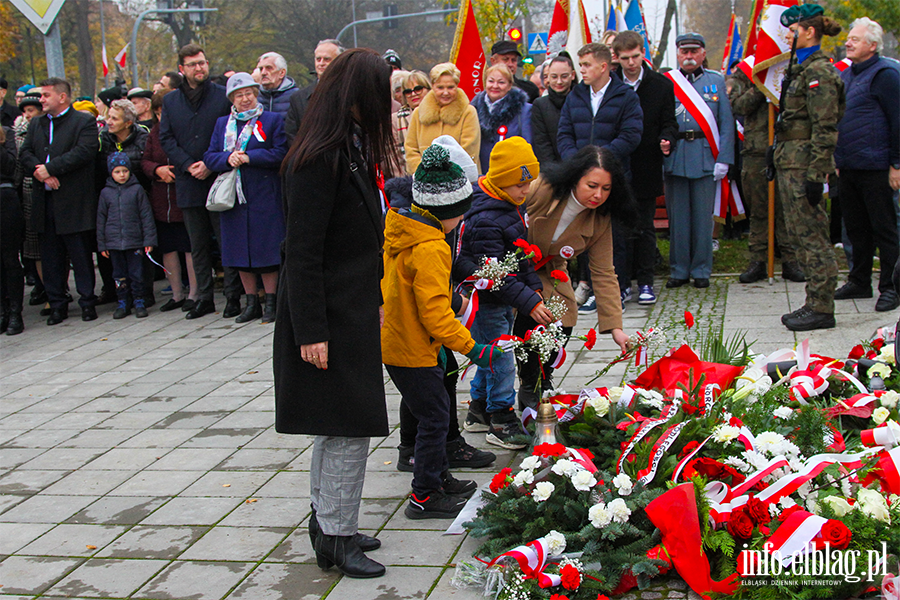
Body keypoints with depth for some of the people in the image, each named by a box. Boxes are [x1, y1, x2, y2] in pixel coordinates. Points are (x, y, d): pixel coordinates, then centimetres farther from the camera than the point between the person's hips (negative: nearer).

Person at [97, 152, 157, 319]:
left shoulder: (137, 189, 0)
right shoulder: (106, 192, 5)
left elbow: (146, 215, 2)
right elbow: (101, 219, 10)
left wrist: (149, 240, -2)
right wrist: (101, 244, 8)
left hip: (135, 241, -2)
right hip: (114, 242, 2)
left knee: (136, 273, 2)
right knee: (119, 274, 8)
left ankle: (139, 302, 13)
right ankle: (122, 303, 17)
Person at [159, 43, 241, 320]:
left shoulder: (224, 96, 0)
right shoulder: (170, 101, 11)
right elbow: (166, 139, 6)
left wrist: (211, 165, -12)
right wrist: (188, 165, -8)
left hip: (219, 181, -4)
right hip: (189, 184, 4)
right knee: (198, 245, 10)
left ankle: (233, 297, 7)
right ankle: (204, 298, 17)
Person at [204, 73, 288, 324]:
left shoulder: (273, 120, 2)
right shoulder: (222, 124, 15)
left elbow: (281, 153, -9)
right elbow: (210, 156, 9)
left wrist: (248, 157, -14)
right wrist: (227, 159, -12)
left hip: (265, 198, -4)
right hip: (233, 198, 4)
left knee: (266, 251, -2)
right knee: (240, 251, 7)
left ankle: (271, 302, 7)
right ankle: (251, 303, 17)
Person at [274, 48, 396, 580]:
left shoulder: (351, 147, 10)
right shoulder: (320, 157, -20)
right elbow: (303, 251, -21)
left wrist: (375, 299, 18)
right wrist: (311, 331, -21)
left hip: (353, 312, 10)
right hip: (329, 318, -10)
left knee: (339, 426, 17)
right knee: (349, 428, -2)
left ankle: (328, 521, 30)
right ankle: (337, 537, 11)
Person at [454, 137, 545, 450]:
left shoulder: (512, 206, 5)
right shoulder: (485, 221, -27)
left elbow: (519, 255, 16)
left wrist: (534, 286, 8)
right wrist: (530, 303, -27)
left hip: (504, 299, 10)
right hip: (486, 303, -10)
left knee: (492, 356, 21)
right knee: (501, 362, -1)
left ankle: (479, 410, 37)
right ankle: (502, 423, 13)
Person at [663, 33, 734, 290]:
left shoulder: (716, 81, 9)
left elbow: (726, 123, 6)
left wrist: (723, 159, -3)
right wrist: (661, 141, -12)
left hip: (705, 156, 0)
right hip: (674, 156, 0)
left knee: (703, 216, 4)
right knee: (677, 216, 5)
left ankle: (701, 270, 14)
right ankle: (679, 270, 15)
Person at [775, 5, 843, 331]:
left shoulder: (819, 71, -12)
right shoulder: (802, 69, 18)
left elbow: (825, 129, -18)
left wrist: (816, 175, -22)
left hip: (803, 165, -10)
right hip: (790, 163, 10)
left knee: (811, 235, -6)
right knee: (802, 234, 12)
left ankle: (821, 309, 0)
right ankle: (815, 304, 19)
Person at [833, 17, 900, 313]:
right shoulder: (846, 75, 15)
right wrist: (837, 158, 20)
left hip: (874, 166, -8)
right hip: (848, 166, 8)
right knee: (856, 228, 15)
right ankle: (859, 282, 25)